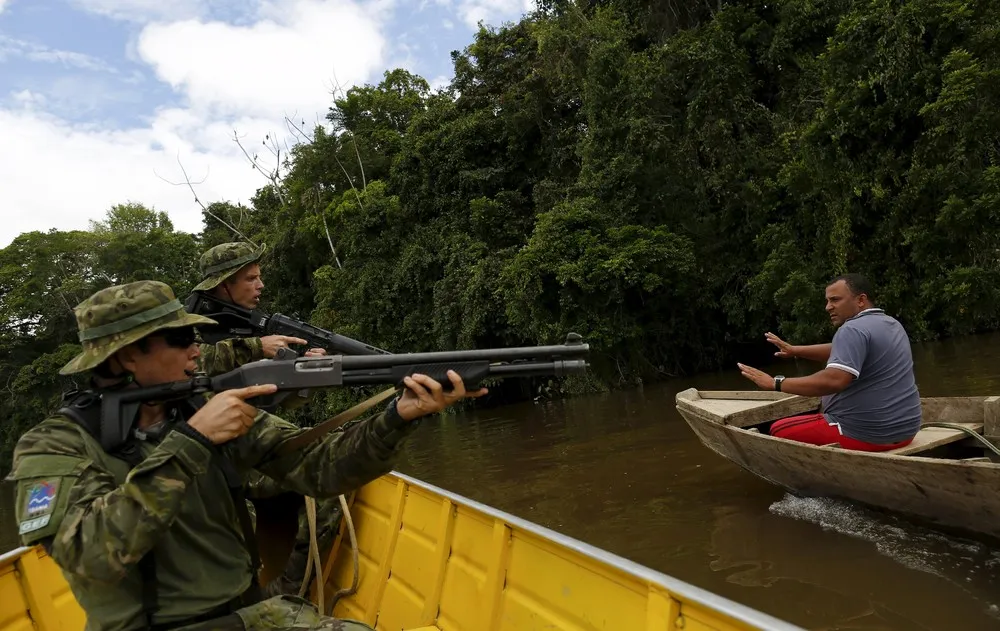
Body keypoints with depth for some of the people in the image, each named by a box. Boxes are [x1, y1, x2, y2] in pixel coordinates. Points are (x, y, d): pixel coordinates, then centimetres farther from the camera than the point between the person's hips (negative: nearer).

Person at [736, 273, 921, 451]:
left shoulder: (854, 329, -20)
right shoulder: (891, 324, 12)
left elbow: (833, 381, -33)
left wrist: (776, 383, -28)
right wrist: (795, 350, 18)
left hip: (868, 433, -10)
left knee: (779, 430, 2)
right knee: (823, 409, 33)